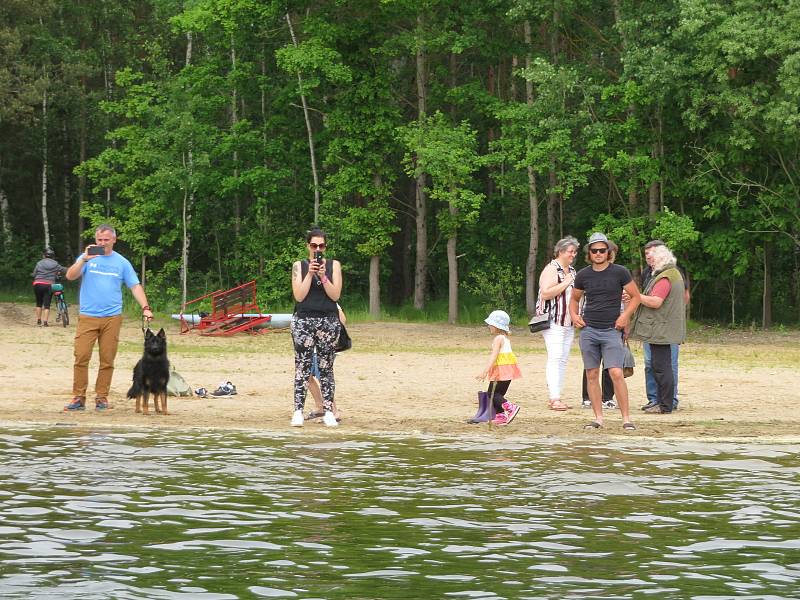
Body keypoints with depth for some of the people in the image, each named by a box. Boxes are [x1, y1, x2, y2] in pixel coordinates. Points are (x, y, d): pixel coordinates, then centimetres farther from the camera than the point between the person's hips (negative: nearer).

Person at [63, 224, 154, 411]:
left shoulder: (122, 262, 9)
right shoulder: (87, 257, 5)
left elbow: (135, 286, 9)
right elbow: (70, 276, -8)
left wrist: (145, 308, -3)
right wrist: (84, 259, -22)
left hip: (112, 318, 1)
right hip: (87, 316, -1)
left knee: (107, 360, 2)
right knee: (81, 357, -8)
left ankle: (101, 397, 11)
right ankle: (78, 398, -3)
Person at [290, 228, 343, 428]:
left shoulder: (333, 265, 7)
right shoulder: (299, 266, 5)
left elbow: (335, 295, -1)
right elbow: (299, 296, -4)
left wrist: (323, 276, -13)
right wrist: (310, 274, -11)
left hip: (328, 320, 1)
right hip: (303, 320, -1)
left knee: (326, 367, 2)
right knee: (302, 367, -5)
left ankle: (328, 411, 4)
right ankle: (298, 412, -5)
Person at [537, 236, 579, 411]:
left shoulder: (572, 270, 18)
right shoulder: (551, 269, -9)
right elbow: (546, 293, -21)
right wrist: (566, 283, -20)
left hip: (569, 323, 9)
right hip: (553, 321, -9)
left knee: (563, 359, 6)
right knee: (555, 357, -14)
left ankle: (556, 398, 9)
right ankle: (554, 398, -18)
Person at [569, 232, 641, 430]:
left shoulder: (620, 272, -1)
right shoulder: (583, 275, 8)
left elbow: (635, 296, 6)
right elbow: (574, 299, 23)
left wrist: (625, 316, -8)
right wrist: (573, 315, 4)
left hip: (611, 330, -3)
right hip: (588, 330, 4)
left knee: (616, 373, -14)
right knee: (592, 375, 3)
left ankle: (626, 418, -8)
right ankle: (598, 418, 11)